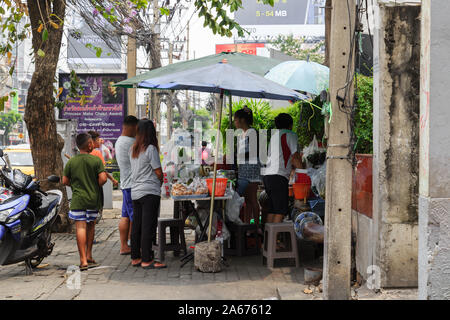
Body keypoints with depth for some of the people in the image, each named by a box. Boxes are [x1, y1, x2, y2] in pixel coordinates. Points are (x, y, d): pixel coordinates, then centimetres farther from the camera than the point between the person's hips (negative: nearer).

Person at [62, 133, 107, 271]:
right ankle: (89, 256, 23)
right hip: (93, 199, 0)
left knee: (80, 227, -3)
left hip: (77, 199, 0)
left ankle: (83, 260, -8)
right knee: (91, 225, 17)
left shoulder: (71, 162, 0)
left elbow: (65, 181, 3)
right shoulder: (96, 160, -5)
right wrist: (95, 186, 7)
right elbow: (103, 178, -12)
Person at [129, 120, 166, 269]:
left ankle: (135, 258, 18)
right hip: (149, 192, -7)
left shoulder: (133, 149, 10)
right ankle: (146, 260, -3)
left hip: (135, 192, 7)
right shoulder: (150, 149, -12)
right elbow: (158, 172, -9)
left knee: (136, 225, 11)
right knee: (148, 226, -4)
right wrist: (160, 182, 10)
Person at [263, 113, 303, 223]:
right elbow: (295, 158, -4)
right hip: (279, 176, -8)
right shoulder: (291, 135, 1)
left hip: (267, 175, 8)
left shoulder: (274, 136, 23)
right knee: (280, 211, -8)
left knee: (272, 210, 9)